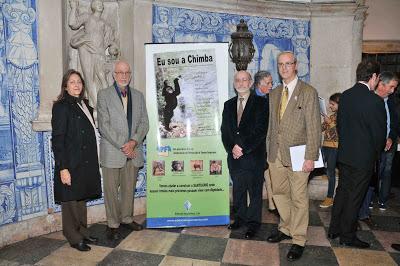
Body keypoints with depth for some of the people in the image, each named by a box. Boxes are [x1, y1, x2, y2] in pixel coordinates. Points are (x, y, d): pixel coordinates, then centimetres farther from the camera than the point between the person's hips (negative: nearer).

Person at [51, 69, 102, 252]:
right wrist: (63, 168, -19)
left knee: (82, 198, 17)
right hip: (71, 163, -7)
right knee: (70, 201, 5)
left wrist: (93, 161, 12)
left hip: (86, 162, 7)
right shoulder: (61, 106, -10)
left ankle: (82, 232, 31)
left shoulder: (84, 105, 11)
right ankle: (74, 238, 20)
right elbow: (57, 139, -15)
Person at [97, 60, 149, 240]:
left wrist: (133, 142, -8)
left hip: (133, 151, 4)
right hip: (112, 151, -3)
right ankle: (113, 224, 18)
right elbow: (104, 125, -7)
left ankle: (127, 218, 28)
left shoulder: (138, 96, 13)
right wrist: (122, 145, -13)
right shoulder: (103, 95, 1)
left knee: (129, 188, 12)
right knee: (111, 189, 4)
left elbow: (144, 123, 7)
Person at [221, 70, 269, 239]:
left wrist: (242, 147, -16)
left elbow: (260, 130, -12)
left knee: (255, 190, 7)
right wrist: (231, 148, -7)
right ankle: (240, 217, 32)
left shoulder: (261, 103, -3)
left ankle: (253, 223, 22)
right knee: (238, 189, 15)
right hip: (234, 156, 4)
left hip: (254, 155, -4)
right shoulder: (228, 105, 12)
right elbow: (224, 130, 8)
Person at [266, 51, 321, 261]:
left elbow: (314, 127, -9)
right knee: (279, 193, 15)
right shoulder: (274, 94, 12)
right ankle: (285, 228, 36)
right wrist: (269, 150, 9)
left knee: (298, 197, 3)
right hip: (276, 153, 6)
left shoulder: (308, 92, -6)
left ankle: (299, 240, 20)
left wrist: (311, 157, -14)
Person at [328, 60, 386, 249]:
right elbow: (380, 134, -12)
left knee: (342, 191, 18)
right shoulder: (375, 101, -19)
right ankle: (347, 236, 21)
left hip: (344, 155, 6)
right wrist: (375, 152, 7)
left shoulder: (345, 96, 1)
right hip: (363, 157, -6)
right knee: (354, 196, 6)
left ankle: (334, 229, 29)